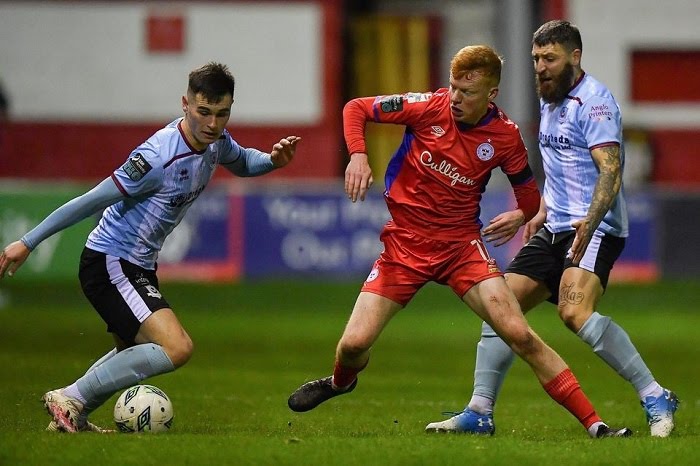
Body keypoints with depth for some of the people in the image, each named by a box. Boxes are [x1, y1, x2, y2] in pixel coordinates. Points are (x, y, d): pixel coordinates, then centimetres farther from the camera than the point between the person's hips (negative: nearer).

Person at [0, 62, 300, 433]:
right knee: (176, 348, -23)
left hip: (138, 265, 10)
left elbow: (242, 162, 24)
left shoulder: (215, 141, -1)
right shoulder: (161, 156, -28)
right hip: (109, 262, -10)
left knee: (133, 352, 28)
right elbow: (92, 201, -23)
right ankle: (70, 399, -16)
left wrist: (273, 160, 0)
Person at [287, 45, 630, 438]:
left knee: (520, 334, -14)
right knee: (354, 344, -8)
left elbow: (530, 197, 10)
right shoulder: (429, 108, -11)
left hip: (461, 244, 0)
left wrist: (521, 216, -8)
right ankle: (342, 381, 32)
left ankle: (594, 424, -10)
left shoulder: (505, 136, -7)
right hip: (405, 243, 0)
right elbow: (356, 109, -2)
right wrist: (358, 155, -16)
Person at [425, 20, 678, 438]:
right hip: (556, 229, 10)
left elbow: (610, 172, -23)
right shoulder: (550, 101, 16)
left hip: (595, 229, -10)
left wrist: (589, 222, -34)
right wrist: (541, 213, 26)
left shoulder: (593, 101, -13)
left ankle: (655, 398, -23)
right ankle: (480, 413, 11)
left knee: (575, 311, -29)